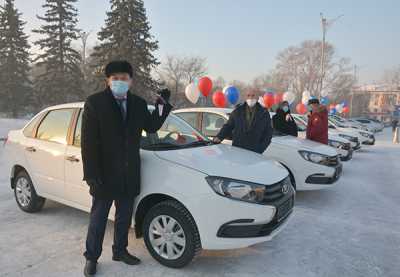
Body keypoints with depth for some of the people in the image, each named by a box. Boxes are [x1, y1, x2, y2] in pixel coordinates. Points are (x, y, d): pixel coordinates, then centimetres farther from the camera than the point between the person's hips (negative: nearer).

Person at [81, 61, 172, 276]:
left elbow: (151, 127, 8)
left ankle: (120, 250, 39)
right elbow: (88, 142, -13)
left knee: (124, 216, 19)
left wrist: (162, 105, -4)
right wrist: (91, 175, -17)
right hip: (105, 173, -4)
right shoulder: (95, 102, -10)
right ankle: (92, 257, 31)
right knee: (98, 218, 12)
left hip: (129, 173, 4)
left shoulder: (139, 103, 3)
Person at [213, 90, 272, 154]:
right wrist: (219, 137, -9)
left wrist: (261, 149, -7)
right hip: (237, 150, 1)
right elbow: (228, 126, 7)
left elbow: (268, 133, 5)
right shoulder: (237, 111, 8)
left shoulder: (264, 113, 5)